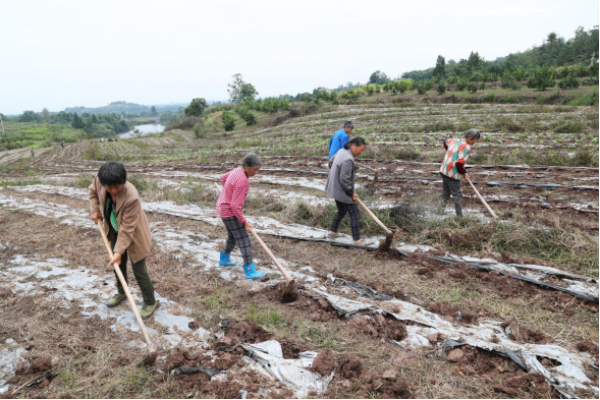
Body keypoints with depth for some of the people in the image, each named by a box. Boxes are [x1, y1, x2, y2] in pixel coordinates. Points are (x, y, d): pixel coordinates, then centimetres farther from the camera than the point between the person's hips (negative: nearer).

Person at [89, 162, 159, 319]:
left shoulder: (132, 197, -38)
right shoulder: (100, 180, -21)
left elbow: (127, 229, -31)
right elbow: (93, 191, 7)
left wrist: (119, 251, -29)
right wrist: (95, 210, -5)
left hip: (133, 234, -7)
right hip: (115, 232, 7)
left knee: (139, 270, 0)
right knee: (118, 264, 22)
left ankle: (151, 302, 19)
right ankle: (122, 292, 47)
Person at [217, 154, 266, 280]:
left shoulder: (238, 171, -1)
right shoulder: (242, 182, -31)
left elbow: (224, 178, 21)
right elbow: (235, 206, -29)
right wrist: (244, 222, -19)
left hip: (224, 208, 10)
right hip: (230, 213, -10)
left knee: (233, 236, 25)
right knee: (244, 240, -7)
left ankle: (224, 259, 42)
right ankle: (250, 271, -5)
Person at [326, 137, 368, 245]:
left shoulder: (341, 151, 3)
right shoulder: (348, 160, -28)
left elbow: (332, 161, 20)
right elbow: (344, 180, -29)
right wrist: (351, 193, -16)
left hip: (335, 190, 10)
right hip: (343, 192, -10)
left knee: (341, 211, 26)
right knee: (355, 214, -2)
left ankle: (333, 231, 37)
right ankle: (357, 240, 1)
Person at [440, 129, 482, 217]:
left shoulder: (455, 141, 8)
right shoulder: (466, 147, -18)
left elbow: (446, 142, 32)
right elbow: (459, 164, -25)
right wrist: (464, 173, -8)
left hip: (444, 171, 9)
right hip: (453, 174, -9)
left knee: (446, 193, 17)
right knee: (457, 195, -2)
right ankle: (459, 215, 3)